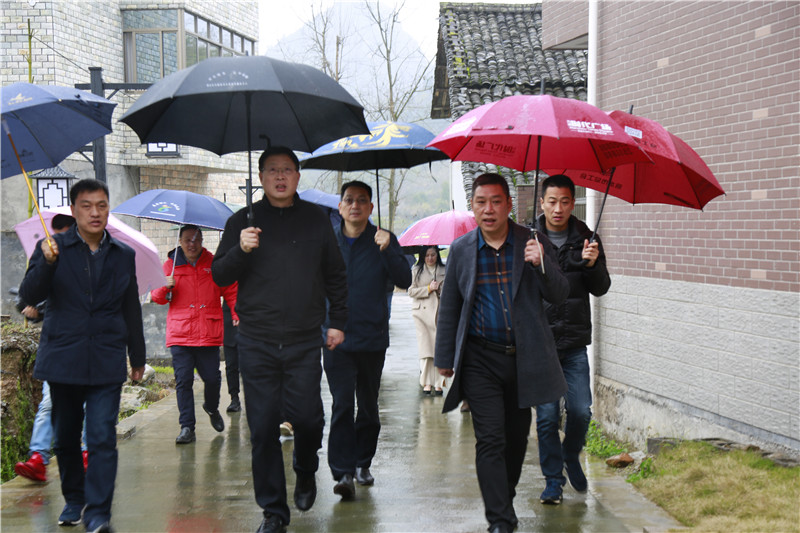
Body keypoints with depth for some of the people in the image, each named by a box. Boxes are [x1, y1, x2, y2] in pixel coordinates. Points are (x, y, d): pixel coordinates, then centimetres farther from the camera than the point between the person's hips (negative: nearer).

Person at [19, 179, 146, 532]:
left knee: (102, 438, -10)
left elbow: (132, 310, 17)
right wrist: (46, 263, -26)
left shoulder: (124, 255, 10)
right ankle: (74, 500, 29)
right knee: (65, 438, 11)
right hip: (63, 360, 0)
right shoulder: (54, 247, 3)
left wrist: (137, 357, 20)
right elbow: (29, 295, -8)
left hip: (106, 363, 0)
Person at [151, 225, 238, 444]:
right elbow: (156, 297, 12)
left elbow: (231, 290, 11)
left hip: (209, 334, 0)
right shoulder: (170, 265, 9)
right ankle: (187, 427, 1)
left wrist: (237, 312, -3)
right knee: (183, 380, -4)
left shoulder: (214, 263, 9)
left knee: (212, 378, 0)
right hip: (179, 334, 0)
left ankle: (212, 408, 32)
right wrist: (165, 287, -10)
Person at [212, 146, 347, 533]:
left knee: (306, 417, -5)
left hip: (305, 341, 0)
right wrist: (240, 250, -14)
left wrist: (337, 322, 11)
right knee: (263, 428, 0)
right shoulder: (243, 222, 6)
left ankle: (305, 473, 28)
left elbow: (335, 276, 17)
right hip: (257, 342, 0)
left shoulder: (316, 220, 10)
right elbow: (219, 276, 4)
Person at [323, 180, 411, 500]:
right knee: (342, 404, -11)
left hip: (372, 338, 1)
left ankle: (362, 463, 28)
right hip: (336, 338, -1)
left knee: (368, 405, 12)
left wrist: (388, 251, -23)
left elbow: (404, 281, -9)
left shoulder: (384, 241, 2)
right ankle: (343, 472, -13)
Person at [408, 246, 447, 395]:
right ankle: (427, 382, 0)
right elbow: (411, 291, 2)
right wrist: (428, 289, -8)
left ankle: (438, 383, -1)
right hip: (422, 311, -1)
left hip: (440, 311, 1)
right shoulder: (416, 270, 9)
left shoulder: (444, 271, 13)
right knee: (425, 347, -6)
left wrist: (440, 289, -4)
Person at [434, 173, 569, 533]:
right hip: (480, 358, -1)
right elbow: (449, 308, 9)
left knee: (517, 435, 14)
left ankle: (506, 498, 36)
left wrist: (541, 264, -22)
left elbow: (558, 296, -4)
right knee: (490, 439, -7)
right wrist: (444, 358, 9)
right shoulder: (461, 249, 2)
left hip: (523, 355, 1)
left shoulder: (533, 243, 0)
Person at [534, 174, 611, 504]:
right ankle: (553, 480, 14)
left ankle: (571, 457, 28)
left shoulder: (586, 239, 6)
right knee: (547, 415, 1)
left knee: (581, 410, -1)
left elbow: (601, 289, 3)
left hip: (575, 343, 1)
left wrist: (593, 264, -16)